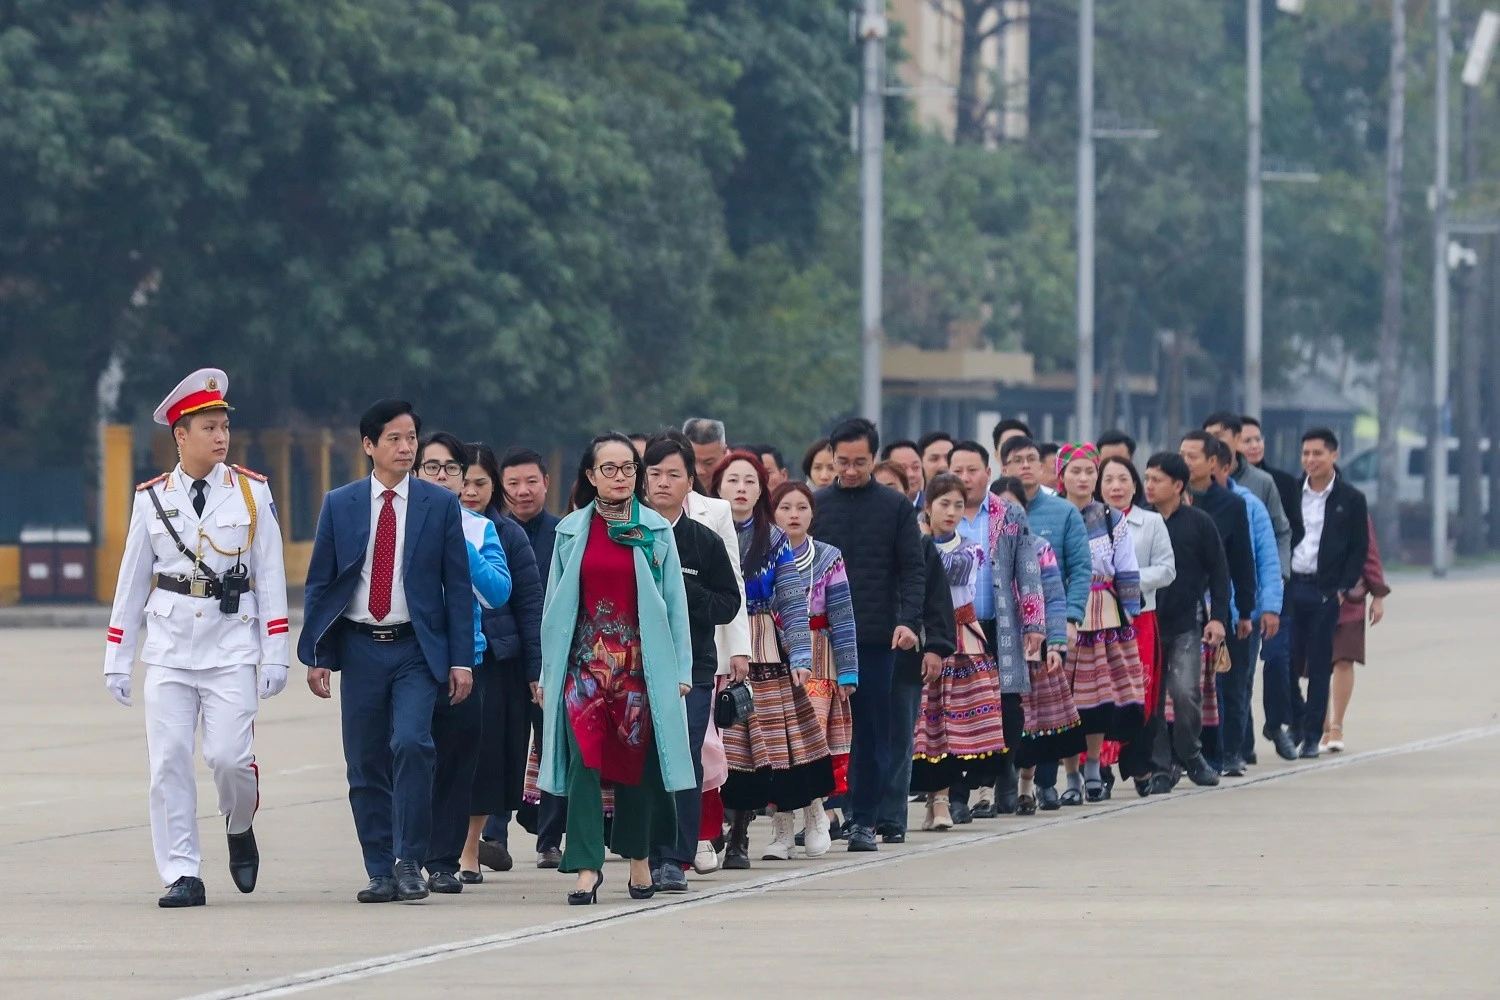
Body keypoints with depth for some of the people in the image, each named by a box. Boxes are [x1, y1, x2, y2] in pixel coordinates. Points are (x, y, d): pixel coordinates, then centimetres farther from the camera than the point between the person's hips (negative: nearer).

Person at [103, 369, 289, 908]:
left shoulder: (252, 492, 2)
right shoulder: (152, 499, 5)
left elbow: (270, 576, 2)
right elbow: (131, 580, 10)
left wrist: (275, 655, -2)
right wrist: (116, 660, 8)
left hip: (232, 644, -1)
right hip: (168, 645, 1)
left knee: (229, 755, -10)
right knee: (169, 762, -3)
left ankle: (240, 829, 22)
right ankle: (182, 876, 3)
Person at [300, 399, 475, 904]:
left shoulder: (440, 505, 3)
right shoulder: (339, 505, 5)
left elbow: (457, 585, 3)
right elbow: (319, 583, 7)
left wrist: (461, 659, -2)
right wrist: (315, 655, 1)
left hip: (417, 648, -2)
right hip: (360, 648, 2)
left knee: (411, 744, -20)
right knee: (366, 763, 2)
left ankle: (409, 862, -11)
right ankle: (381, 871, 11)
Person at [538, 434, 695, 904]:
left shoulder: (656, 531, 5)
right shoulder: (571, 531, 7)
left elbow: (674, 601, 5)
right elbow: (555, 605, 9)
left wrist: (682, 668, 0)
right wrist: (548, 672, 5)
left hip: (641, 659, 0)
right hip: (585, 658, 0)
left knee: (636, 759, 5)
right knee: (584, 759, -10)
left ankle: (639, 859, 20)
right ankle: (586, 868, -12)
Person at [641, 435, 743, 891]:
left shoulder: (705, 542, 6)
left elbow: (729, 603, 5)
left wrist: (684, 591, -9)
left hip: (691, 669, 0)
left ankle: (674, 860, -1)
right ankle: (646, 856, 6)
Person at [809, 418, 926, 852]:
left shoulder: (897, 508, 5)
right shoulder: (815, 505, 7)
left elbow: (913, 569, 2)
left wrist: (909, 620, -12)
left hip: (876, 637, 0)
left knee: (872, 732, 2)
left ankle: (863, 820, 7)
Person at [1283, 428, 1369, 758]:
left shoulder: (1351, 500, 3)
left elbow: (1359, 549, 3)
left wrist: (1344, 589, -7)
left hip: (1326, 591, -2)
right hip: (1291, 587, 2)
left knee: (1319, 666, 2)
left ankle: (1311, 735, 8)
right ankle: (1296, 722, 16)